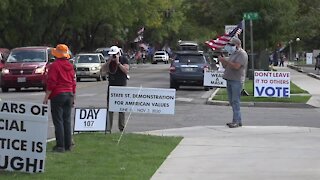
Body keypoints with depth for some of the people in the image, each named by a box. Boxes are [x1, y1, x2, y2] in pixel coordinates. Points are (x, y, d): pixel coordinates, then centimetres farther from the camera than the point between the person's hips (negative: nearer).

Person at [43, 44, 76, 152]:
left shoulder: (54, 65, -10)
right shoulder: (70, 66, 12)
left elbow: (51, 83, -14)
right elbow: (73, 82, 15)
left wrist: (46, 97, -10)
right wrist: (73, 96, 21)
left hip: (58, 95, -7)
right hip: (69, 94, 7)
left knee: (58, 121, -5)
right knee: (67, 120, 11)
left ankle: (60, 146, -7)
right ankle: (68, 145, 12)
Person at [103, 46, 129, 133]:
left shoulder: (124, 59, -2)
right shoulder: (109, 60, 11)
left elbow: (126, 70, -12)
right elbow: (105, 69, -1)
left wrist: (118, 63, -15)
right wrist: (109, 61, -12)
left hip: (121, 86, -3)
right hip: (111, 85, 3)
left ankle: (121, 127, 7)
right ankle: (108, 128, -3)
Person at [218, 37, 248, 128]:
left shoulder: (242, 54, -8)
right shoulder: (233, 54, 21)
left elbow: (236, 66, -21)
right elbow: (226, 66, 23)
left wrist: (225, 60, -18)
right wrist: (223, 61, 3)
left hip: (237, 81, -9)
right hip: (229, 80, 9)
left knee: (235, 101, -11)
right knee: (232, 101, 8)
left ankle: (236, 121, -12)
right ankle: (238, 121, 12)